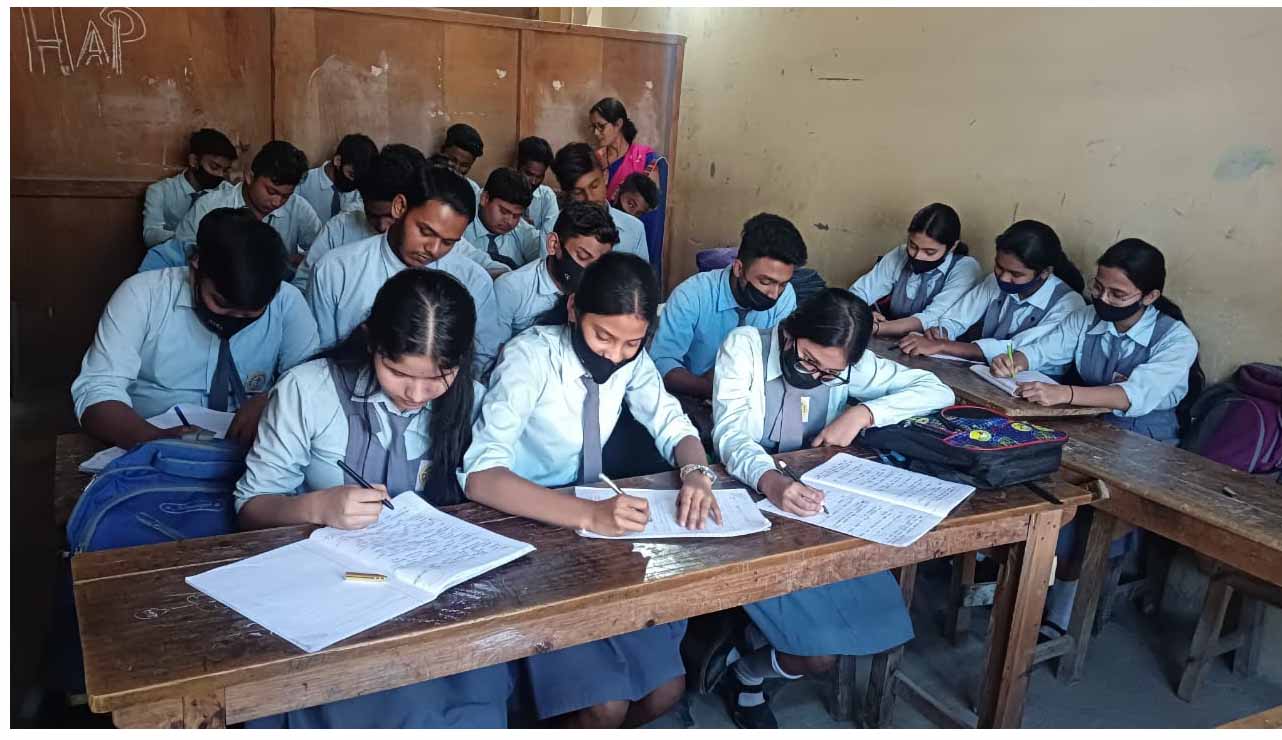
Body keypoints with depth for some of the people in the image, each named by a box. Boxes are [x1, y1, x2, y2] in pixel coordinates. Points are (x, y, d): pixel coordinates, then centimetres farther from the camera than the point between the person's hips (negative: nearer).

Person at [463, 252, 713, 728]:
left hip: (595, 529, 6)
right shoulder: (531, 357, -23)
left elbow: (673, 426, 3)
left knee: (665, 689, 0)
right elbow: (480, 476, -33)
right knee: (604, 705, -16)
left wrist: (695, 474, -21)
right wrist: (590, 515, -45)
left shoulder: (631, 359, -5)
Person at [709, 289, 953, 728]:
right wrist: (769, 481, -46)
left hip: (813, 505, 5)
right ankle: (740, 674, 18)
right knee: (818, 651, -18)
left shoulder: (850, 365, 0)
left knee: (873, 626, -7)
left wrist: (862, 413, -16)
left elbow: (937, 391, 0)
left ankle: (746, 670, 19)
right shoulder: (745, 346, -13)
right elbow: (730, 433, -24)